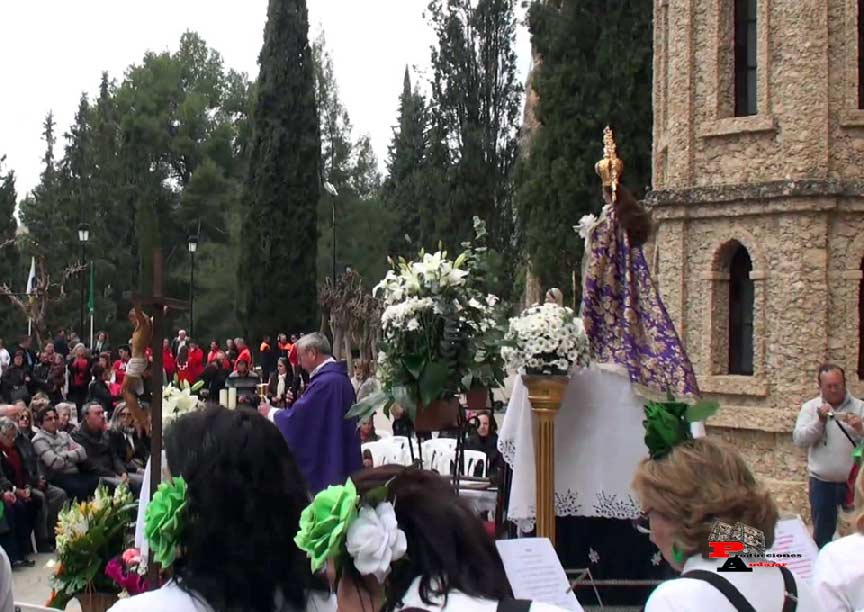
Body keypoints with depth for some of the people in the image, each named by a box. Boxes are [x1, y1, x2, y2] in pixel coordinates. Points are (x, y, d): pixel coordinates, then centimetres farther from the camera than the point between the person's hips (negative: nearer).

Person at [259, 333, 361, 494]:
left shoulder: (326, 382, -22)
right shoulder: (338, 376, 11)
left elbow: (295, 419, -21)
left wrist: (270, 413, -3)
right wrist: (298, 400, 9)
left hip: (326, 465, -10)